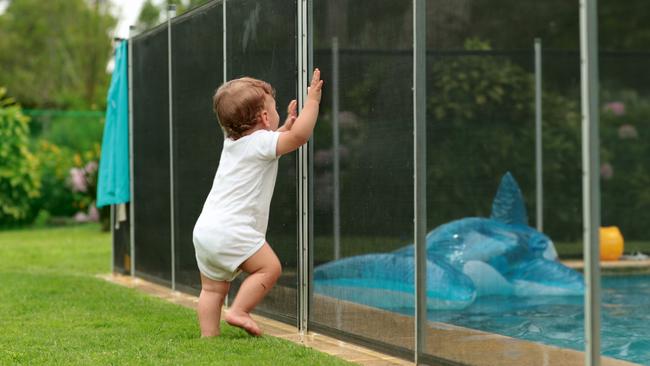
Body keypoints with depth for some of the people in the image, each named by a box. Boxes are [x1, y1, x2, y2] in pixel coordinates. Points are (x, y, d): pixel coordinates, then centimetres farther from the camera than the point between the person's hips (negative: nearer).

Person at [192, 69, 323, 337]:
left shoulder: (233, 142, 20)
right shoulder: (261, 142, -7)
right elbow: (299, 136, -17)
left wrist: (287, 125, 31)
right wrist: (312, 101, -8)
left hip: (204, 230, 9)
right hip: (231, 231, -9)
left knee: (213, 287, 12)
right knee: (269, 267, -5)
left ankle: (208, 334, 11)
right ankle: (238, 311, -10)